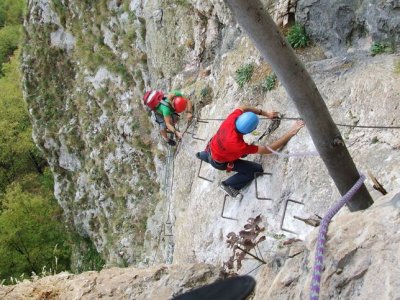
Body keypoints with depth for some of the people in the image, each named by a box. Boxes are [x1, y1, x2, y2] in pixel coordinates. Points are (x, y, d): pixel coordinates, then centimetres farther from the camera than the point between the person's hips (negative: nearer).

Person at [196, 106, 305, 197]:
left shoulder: (232, 118, -32)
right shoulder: (239, 145, -45)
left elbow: (242, 108, -8)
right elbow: (268, 149, -38)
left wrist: (265, 113, -12)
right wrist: (291, 133, -39)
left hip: (212, 146, 6)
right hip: (220, 162, -6)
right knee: (256, 170, -3)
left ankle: (203, 155, 75)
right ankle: (228, 185, 15)